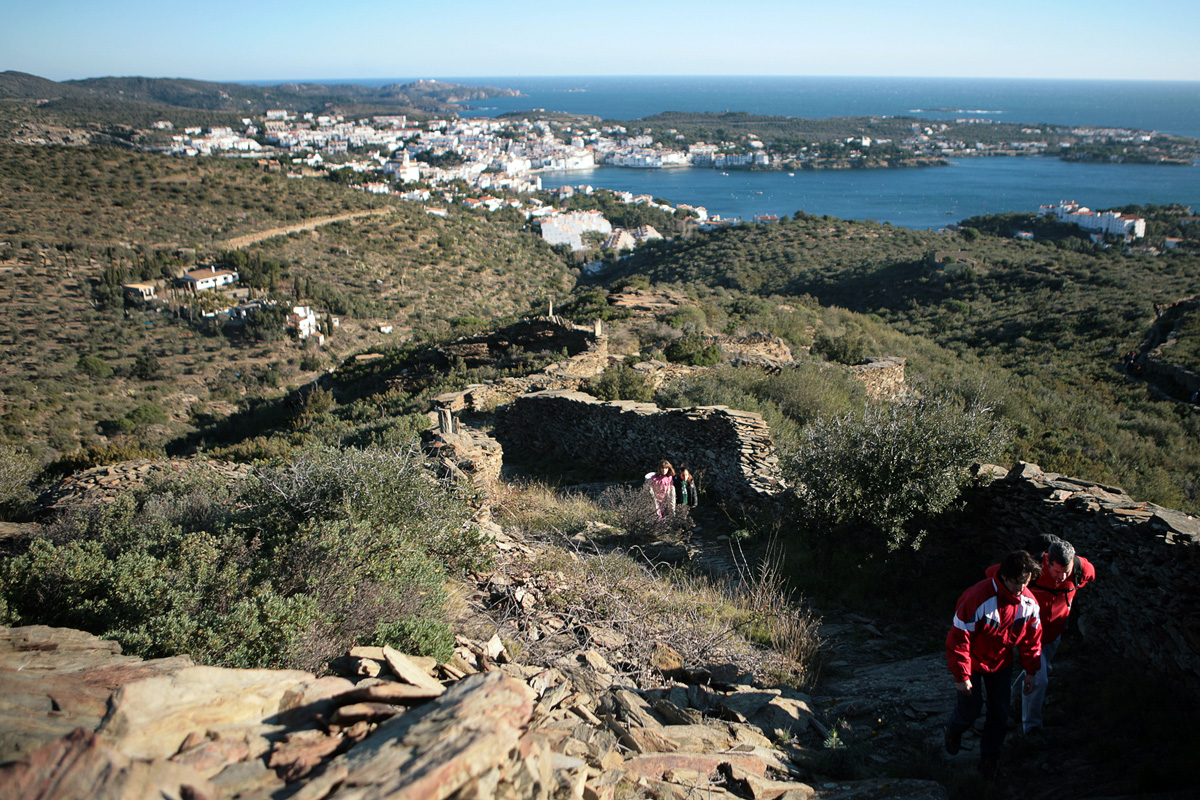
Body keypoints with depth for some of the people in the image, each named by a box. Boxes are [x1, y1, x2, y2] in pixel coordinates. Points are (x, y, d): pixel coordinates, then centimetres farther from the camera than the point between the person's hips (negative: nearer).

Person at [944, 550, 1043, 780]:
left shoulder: (1029, 603, -16)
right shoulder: (978, 598, -34)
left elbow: (1032, 637, 2)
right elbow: (959, 638, -27)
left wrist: (1030, 671, 5)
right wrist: (961, 676, -22)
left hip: (1001, 663, 5)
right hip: (973, 661, -4)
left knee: (1000, 712, 8)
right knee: (971, 707, 5)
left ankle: (990, 757, 30)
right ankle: (954, 731, 40)